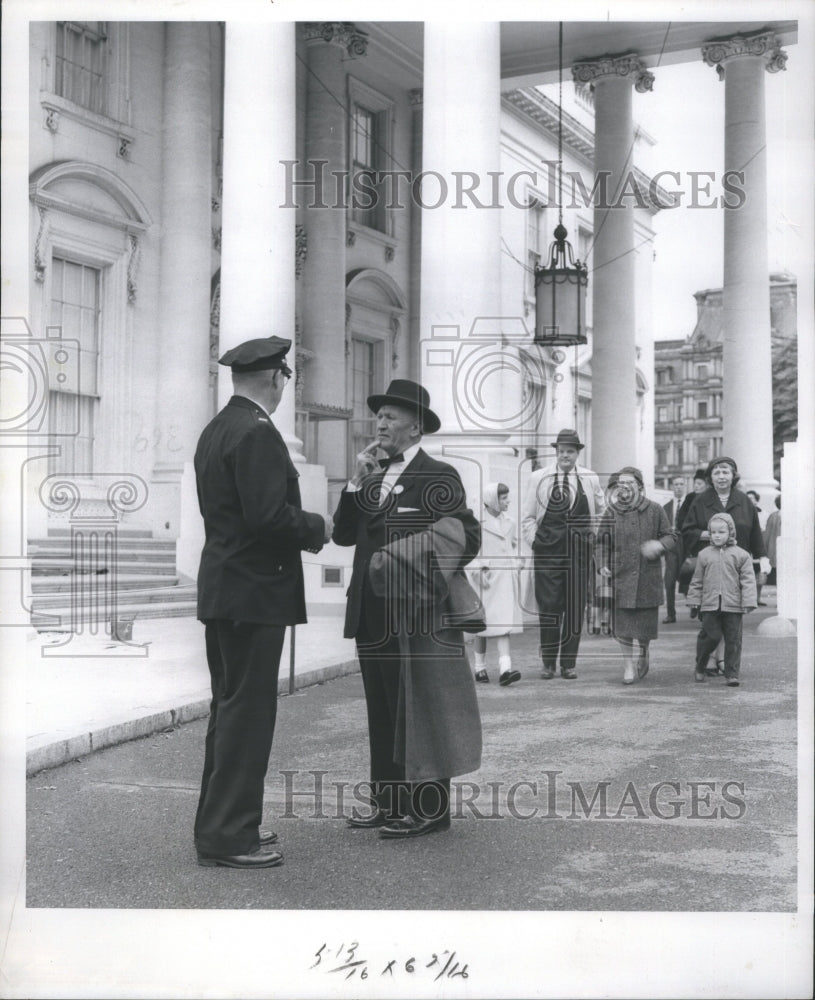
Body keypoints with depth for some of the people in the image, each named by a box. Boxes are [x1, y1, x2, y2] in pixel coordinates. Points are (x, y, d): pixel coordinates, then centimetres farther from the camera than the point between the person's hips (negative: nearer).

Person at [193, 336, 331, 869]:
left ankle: (221, 825, 25)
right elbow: (269, 514, -24)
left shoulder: (216, 429, 13)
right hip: (254, 592, -10)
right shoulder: (257, 433, -16)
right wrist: (317, 528, -7)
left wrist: (304, 527, 13)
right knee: (248, 712, -3)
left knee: (231, 710, 16)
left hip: (221, 592, 10)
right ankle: (229, 836, 4)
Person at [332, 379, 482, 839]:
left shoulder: (439, 477, -4)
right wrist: (356, 483, -2)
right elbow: (344, 534, 9)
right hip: (372, 615, 7)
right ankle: (389, 801, 20)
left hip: (417, 615, -7)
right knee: (383, 711, 11)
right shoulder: (372, 477, 16)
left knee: (420, 710, -2)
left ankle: (427, 809, 6)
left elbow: (467, 537, -9)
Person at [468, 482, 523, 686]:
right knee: (482, 624, 4)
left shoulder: (508, 521, 12)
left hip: (506, 578, 5)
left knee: (504, 623, -5)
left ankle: (505, 669, -13)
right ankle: (480, 668, 16)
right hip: (486, 578, -5)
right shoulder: (478, 522, -7)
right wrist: (479, 572, -15)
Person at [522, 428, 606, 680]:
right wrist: (534, 541, 1)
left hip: (579, 551, 1)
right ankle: (548, 662, 5)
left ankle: (568, 663, 9)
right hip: (548, 551, -1)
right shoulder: (538, 478, 6)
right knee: (548, 606, -4)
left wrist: (593, 538, 12)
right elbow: (529, 516, 9)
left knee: (575, 608, 1)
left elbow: (601, 514, 22)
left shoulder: (591, 479, 10)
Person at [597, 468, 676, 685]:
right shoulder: (611, 512, 4)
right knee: (623, 625, -2)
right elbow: (601, 542, 9)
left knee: (645, 626, 5)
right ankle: (628, 665, 12)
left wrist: (659, 545, -17)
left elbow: (671, 537, 4)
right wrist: (603, 565, -6)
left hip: (648, 578, 0)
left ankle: (643, 654, 33)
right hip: (620, 577, 1)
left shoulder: (654, 511, 2)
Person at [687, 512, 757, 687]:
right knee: (711, 636, -4)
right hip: (709, 605, 0)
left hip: (733, 606, 0)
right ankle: (700, 668, 15)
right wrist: (694, 601, 10)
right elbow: (697, 581, 14)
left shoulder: (740, 555, 3)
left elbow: (748, 580, 1)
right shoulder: (704, 555, 9)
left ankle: (732, 674, 8)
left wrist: (748, 602, -6)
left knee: (733, 641, 1)